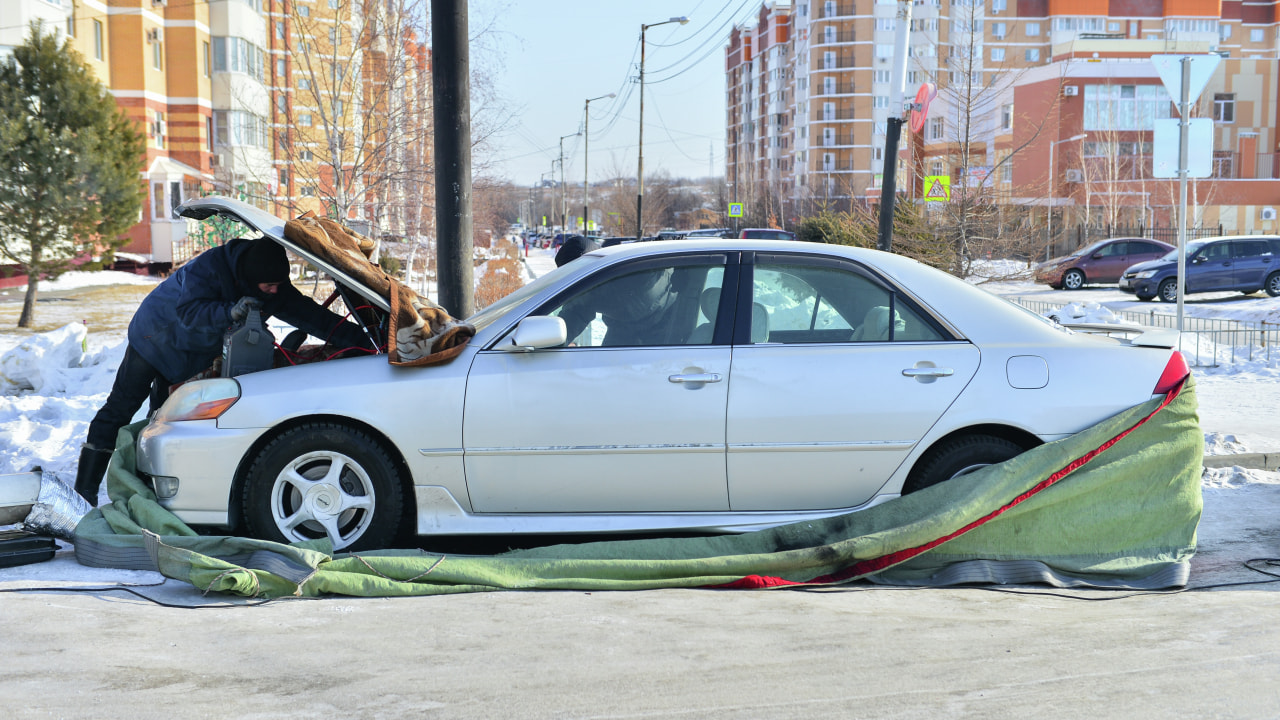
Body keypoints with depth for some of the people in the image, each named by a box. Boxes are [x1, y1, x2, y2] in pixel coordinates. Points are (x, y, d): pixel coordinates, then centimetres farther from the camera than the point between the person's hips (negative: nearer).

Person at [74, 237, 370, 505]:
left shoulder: (276, 291, -17)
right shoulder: (211, 267, -34)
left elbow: (312, 316, -16)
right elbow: (189, 311, -40)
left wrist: (358, 338, -22)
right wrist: (230, 312, -54)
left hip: (191, 359, 5)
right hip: (155, 337, -5)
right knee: (121, 408, -1)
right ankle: (86, 487, 3)